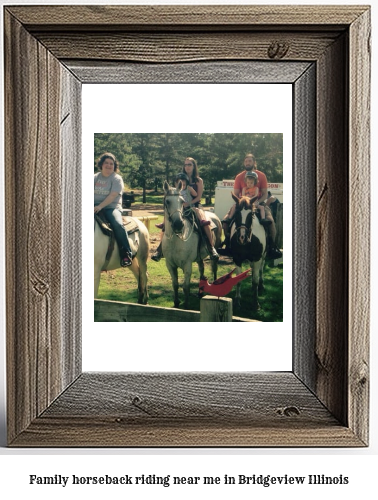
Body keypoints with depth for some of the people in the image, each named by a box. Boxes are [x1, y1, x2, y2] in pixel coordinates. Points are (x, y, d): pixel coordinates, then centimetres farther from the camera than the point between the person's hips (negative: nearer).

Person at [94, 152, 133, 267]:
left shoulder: (116, 179, 0)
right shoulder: (95, 177, 17)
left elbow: (112, 196, -12)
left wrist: (100, 206, -23)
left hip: (111, 207, -5)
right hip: (95, 207, 5)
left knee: (118, 225, -33)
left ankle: (126, 254, -26)